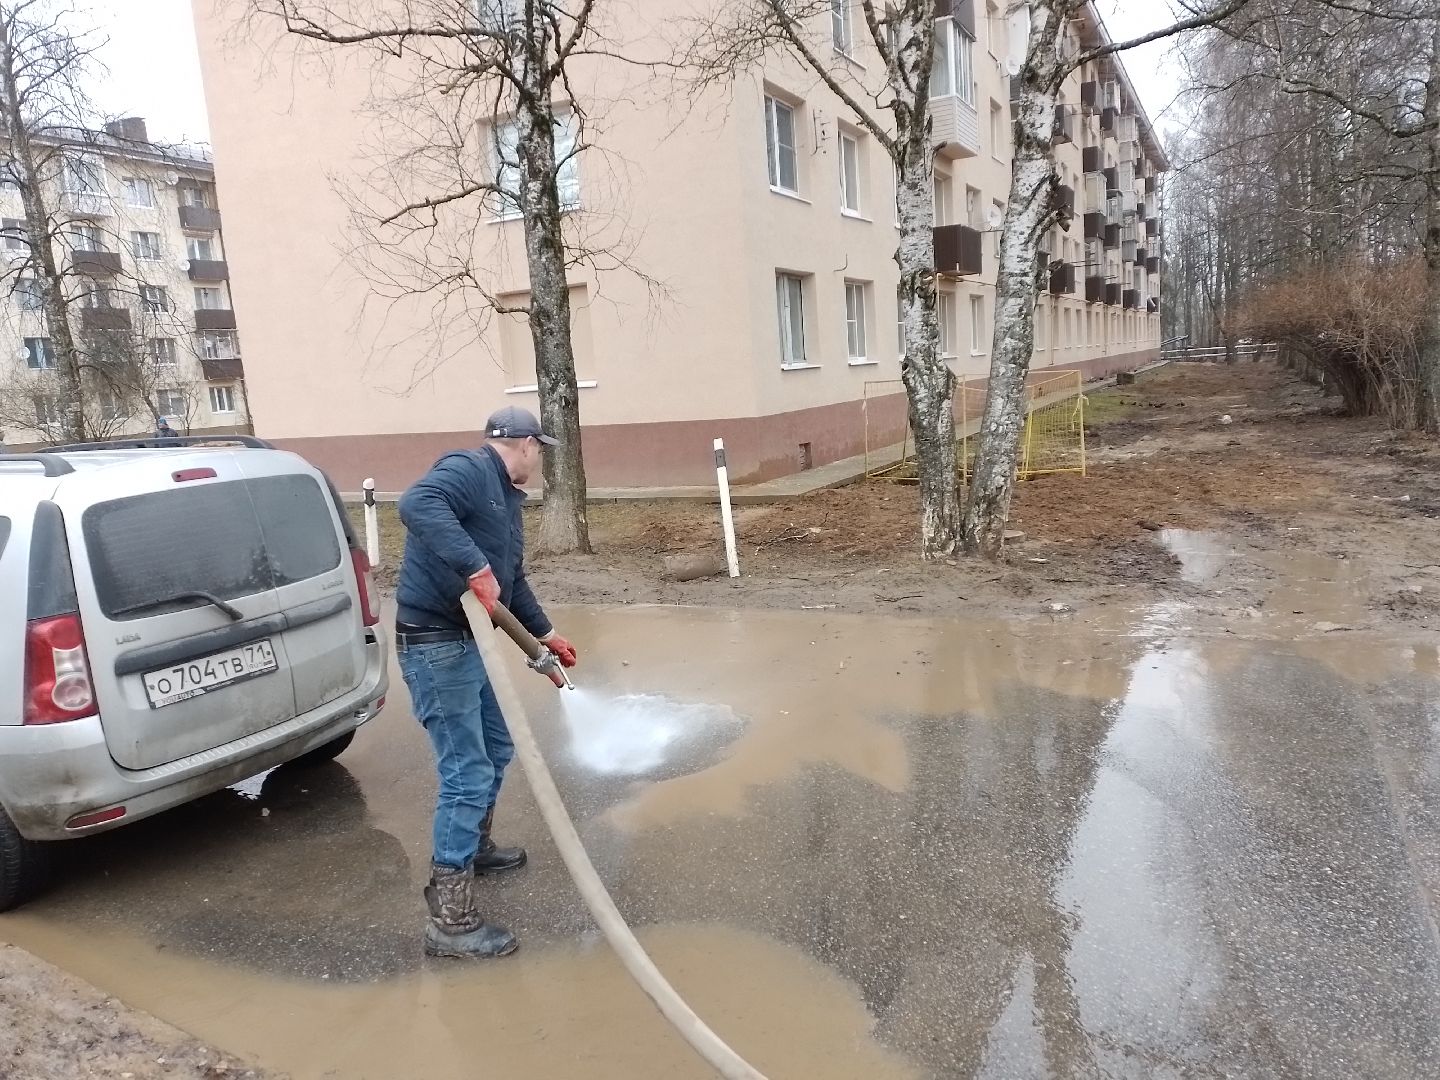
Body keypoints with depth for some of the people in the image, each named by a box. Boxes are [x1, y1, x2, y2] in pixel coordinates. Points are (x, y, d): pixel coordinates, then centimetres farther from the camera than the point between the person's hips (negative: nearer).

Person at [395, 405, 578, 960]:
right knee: (467, 774, -8)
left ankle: (475, 845, 47)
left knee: (495, 750, 24)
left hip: (473, 640, 10)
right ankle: (450, 922, 2)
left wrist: (545, 633, 32)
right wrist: (475, 568, -41)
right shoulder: (467, 469, -14)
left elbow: (513, 581, 26)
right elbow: (417, 504, -35)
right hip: (435, 644, -10)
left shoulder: (505, 496, 17)